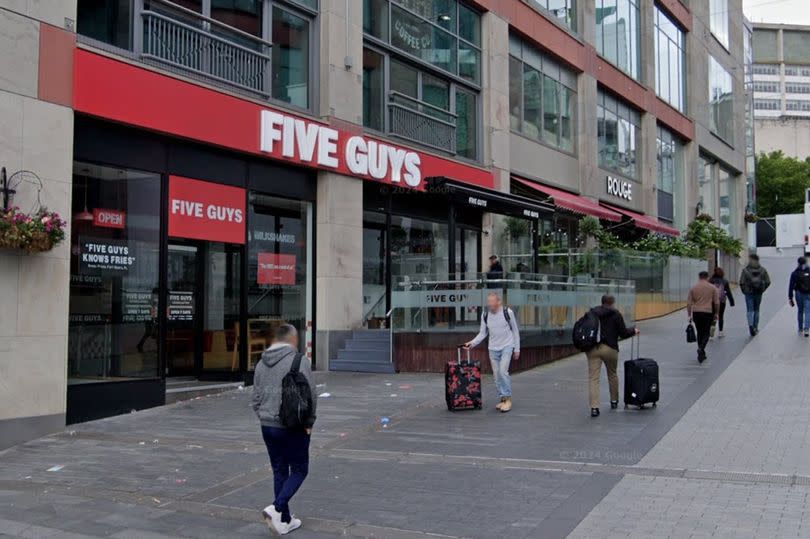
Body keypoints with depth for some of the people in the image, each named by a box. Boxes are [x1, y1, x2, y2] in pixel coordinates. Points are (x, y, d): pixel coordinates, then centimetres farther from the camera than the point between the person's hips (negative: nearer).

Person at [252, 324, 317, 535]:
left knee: (279, 472, 14)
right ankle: (277, 508, -11)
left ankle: (285, 520, 18)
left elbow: (256, 398, 12)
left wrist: (264, 418, 17)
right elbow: (310, 394, -13)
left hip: (268, 426, 6)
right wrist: (309, 421, -2)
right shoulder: (299, 360, -11)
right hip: (293, 427, -6)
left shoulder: (261, 364, 9)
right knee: (299, 470, 7)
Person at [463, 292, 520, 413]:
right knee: (496, 375, 5)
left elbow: (515, 331, 0)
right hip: (493, 348, 4)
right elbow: (483, 333, 8)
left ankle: (508, 399, -8)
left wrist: (517, 349, 1)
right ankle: (502, 399, 17)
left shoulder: (508, 312, -9)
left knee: (503, 371, -19)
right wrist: (472, 343, -7)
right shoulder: (485, 315, -1)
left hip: (507, 347, -4)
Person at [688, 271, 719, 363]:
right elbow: (717, 302, 1)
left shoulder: (693, 288, 3)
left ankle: (702, 354, 20)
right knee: (706, 333, 4)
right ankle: (701, 349, -21)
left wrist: (689, 315, 7)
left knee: (699, 333, 14)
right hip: (708, 312, -2)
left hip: (696, 313, 2)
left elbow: (689, 303, 1)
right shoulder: (712, 288, 0)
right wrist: (716, 313, 12)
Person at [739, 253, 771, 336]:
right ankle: (755, 328, 19)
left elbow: (742, 283, -10)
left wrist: (744, 291, 4)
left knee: (750, 310, 1)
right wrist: (762, 290, 11)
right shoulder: (762, 270, 1)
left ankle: (751, 325, -21)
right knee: (756, 310, 15)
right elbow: (768, 282, 2)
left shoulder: (745, 270, -9)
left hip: (749, 293, -3)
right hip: (759, 293, 3)